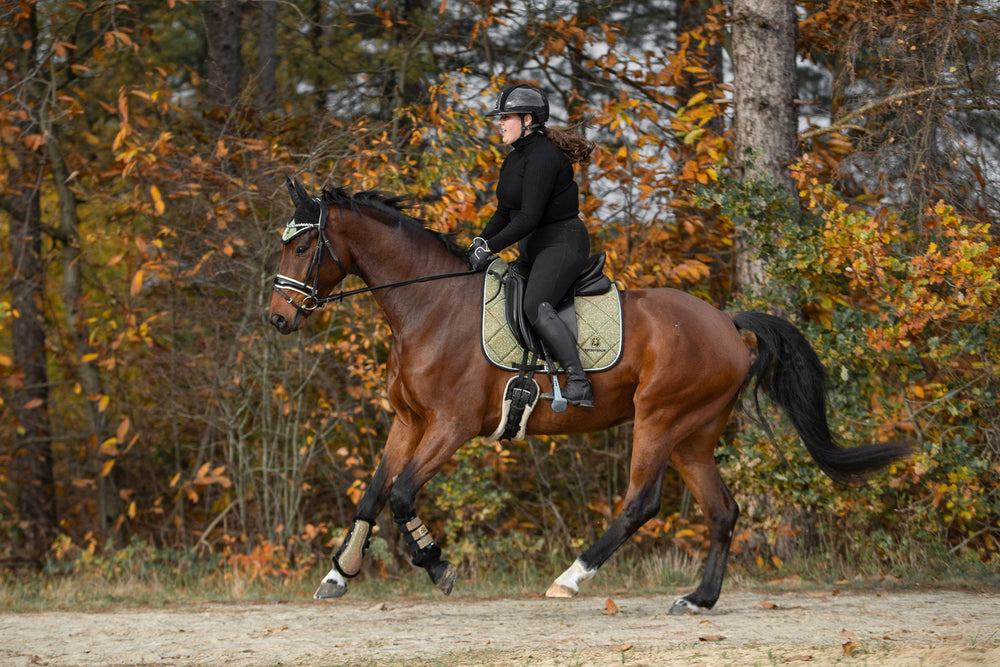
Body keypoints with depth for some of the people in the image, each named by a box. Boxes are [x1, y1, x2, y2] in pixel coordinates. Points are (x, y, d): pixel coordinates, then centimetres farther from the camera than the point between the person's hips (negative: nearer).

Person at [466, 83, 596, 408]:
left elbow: (529, 217, -24)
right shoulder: (515, 159, 13)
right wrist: (480, 242, 5)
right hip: (535, 249, 11)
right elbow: (505, 212, 20)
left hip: (562, 243, -11)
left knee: (536, 306, -30)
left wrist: (490, 248, -20)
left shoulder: (542, 157, -18)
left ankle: (579, 385, -36)